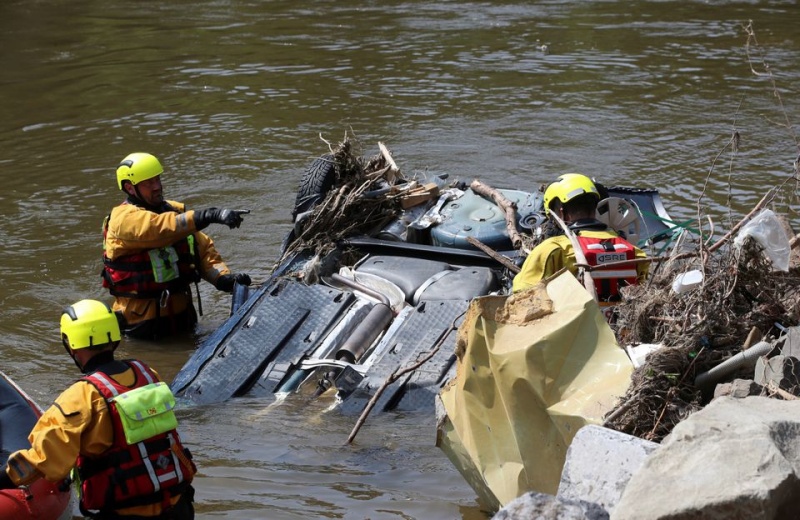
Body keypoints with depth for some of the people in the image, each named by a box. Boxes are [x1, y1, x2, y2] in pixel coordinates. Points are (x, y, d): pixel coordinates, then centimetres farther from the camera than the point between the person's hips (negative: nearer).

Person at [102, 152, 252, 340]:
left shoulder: (173, 210, 7)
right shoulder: (124, 218, -16)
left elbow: (203, 248, 4)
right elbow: (161, 228, -34)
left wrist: (223, 278, -15)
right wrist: (210, 216, -43)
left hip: (181, 314, 8)